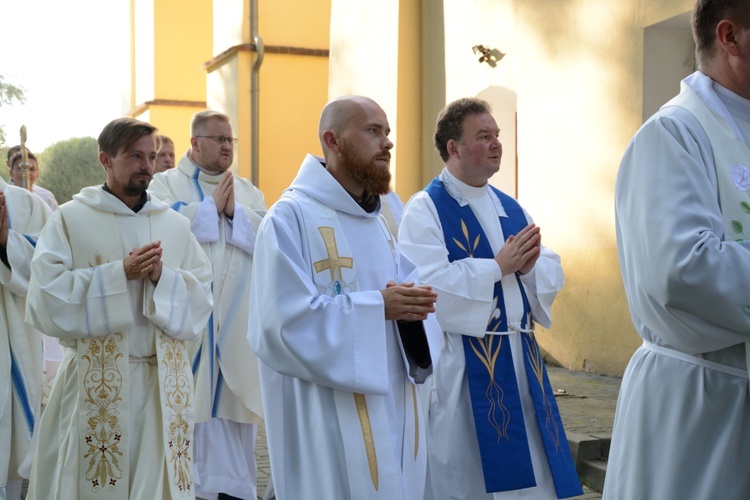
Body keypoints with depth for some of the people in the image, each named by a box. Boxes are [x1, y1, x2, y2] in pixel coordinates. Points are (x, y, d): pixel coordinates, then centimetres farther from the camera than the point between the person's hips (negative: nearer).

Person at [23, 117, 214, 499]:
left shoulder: (176, 226, 9)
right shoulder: (70, 220, 0)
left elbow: (201, 298, 5)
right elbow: (47, 297, -9)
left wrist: (163, 278, -14)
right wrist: (120, 273, -16)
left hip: (163, 379, 3)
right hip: (96, 380, -2)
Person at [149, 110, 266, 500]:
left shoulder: (248, 191, 15)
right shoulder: (166, 184, 4)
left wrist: (235, 212, -10)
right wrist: (212, 205, -11)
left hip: (237, 318, 4)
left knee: (234, 397, 6)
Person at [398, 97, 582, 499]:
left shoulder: (511, 209, 14)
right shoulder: (425, 209, -7)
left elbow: (552, 274, 12)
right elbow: (428, 284, -20)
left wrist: (529, 267, -10)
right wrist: (499, 265, -17)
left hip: (520, 358, 7)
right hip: (461, 366, -6)